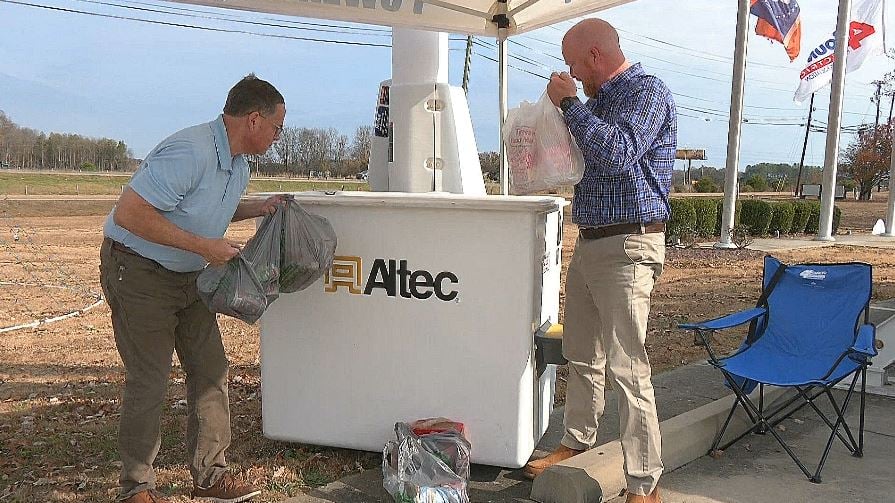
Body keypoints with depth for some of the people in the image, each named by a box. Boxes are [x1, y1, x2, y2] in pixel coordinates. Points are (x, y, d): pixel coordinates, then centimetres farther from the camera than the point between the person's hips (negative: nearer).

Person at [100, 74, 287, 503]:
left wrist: (256, 208, 2)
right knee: (150, 380, -2)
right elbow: (128, 213, -31)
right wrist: (204, 246, -28)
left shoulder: (238, 164, 4)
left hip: (188, 275, 9)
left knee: (211, 370, 7)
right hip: (138, 271, -9)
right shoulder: (190, 153, -28)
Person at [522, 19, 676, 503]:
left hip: (628, 248, -9)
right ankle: (576, 442, 34)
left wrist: (568, 104, -15)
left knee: (626, 367, -10)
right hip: (588, 244, 9)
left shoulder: (648, 93, -8)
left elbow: (617, 154, -25)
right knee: (581, 356, 17)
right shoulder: (596, 101, 17)